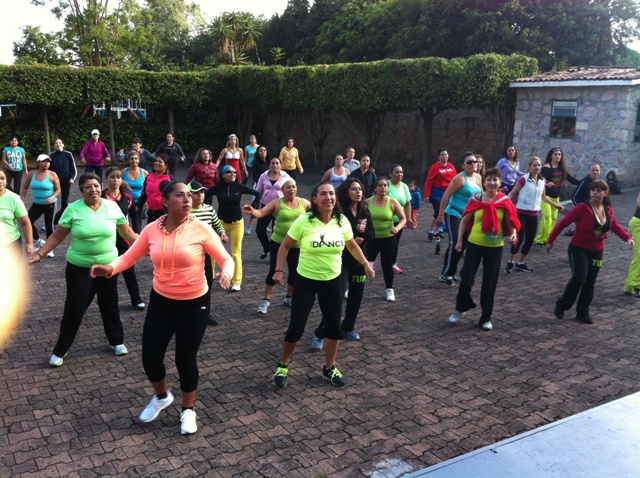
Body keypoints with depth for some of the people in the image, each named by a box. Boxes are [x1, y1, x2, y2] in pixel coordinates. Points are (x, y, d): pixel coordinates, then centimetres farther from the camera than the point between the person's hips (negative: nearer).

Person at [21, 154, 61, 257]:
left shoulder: (52, 175, -13)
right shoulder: (32, 174, -3)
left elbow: (58, 190, -9)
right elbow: (25, 188, 6)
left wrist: (52, 197, -27)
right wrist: (21, 200, -1)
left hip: (50, 204, -4)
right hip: (37, 204, 4)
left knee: (49, 226, -2)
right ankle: (38, 241, 26)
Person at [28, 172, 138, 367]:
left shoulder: (113, 207, -5)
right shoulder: (73, 209, -11)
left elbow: (127, 232, 5)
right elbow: (57, 236, -4)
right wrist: (40, 254, -12)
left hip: (107, 266, 2)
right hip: (79, 267, -2)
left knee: (110, 305, 15)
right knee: (74, 308, 2)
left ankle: (117, 341, 33)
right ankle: (60, 351, 17)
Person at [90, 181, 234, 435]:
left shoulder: (201, 229, -14)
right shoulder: (152, 230, -6)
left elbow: (225, 259, -11)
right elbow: (129, 257, -1)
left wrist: (226, 273, -33)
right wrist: (110, 268, -21)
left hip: (194, 304, -3)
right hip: (160, 302, 3)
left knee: (186, 359, 6)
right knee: (150, 357, 5)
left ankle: (188, 410, 32)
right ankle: (161, 396, 39)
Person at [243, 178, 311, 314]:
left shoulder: (304, 202, 0)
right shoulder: (277, 203, -8)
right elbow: (261, 213, -17)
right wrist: (252, 211, -38)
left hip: (296, 245, 3)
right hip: (278, 243, -3)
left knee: (294, 272, 12)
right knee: (274, 271, -1)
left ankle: (288, 298, 31)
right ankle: (266, 300, 10)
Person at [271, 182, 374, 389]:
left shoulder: (342, 222, -6)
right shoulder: (304, 221, -16)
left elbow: (352, 246, 13)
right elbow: (285, 246, -5)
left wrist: (366, 264, 11)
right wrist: (279, 270, -13)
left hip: (332, 282, 3)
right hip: (305, 281, -3)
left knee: (333, 326, 9)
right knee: (296, 327, -1)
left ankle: (329, 368, 30)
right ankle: (283, 366, 23)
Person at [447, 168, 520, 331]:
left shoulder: (505, 201, -6)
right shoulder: (476, 199, -5)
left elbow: (511, 223, 1)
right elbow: (464, 220, 3)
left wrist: (513, 234, -20)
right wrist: (460, 240, -1)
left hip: (495, 247, 0)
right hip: (474, 244, 0)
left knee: (489, 284, 7)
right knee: (466, 280, -2)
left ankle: (486, 318, 21)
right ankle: (460, 308, 25)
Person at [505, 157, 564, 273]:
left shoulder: (542, 181, 6)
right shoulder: (523, 179, -11)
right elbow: (512, 193, -9)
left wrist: (555, 205, 27)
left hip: (534, 215, 6)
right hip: (521, 213, -6)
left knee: (530, 240, 8)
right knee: (520, 238, -12)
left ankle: (521, 263, 22)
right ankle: (510, 262, 7)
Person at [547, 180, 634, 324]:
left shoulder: (608, 210, -1)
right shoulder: (582, 208, -18)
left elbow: (615, 226, 13)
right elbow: (563, 223, -14)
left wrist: (628, 237, -4)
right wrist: (551, 240, -12)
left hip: (596, 251, 6)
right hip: (578, 249, -5)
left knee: (590, 283, 9)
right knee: (579, 278, -19)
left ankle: (583, 312, 23)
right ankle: (561, 305, 2)